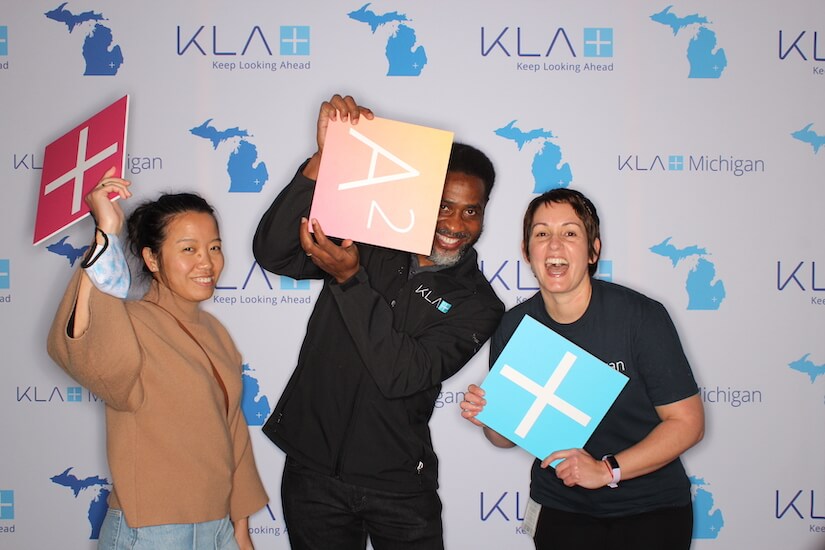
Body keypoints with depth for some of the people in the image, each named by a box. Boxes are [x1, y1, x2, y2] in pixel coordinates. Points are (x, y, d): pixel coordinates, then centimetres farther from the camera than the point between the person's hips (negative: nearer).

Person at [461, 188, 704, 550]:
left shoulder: (642, 316, -16)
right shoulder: (512, 327, -5)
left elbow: (687, 423, -13)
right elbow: (508, 437, 6)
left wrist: (607, 469, -22)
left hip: (649, 506, -2)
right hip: (562, 508, 3)